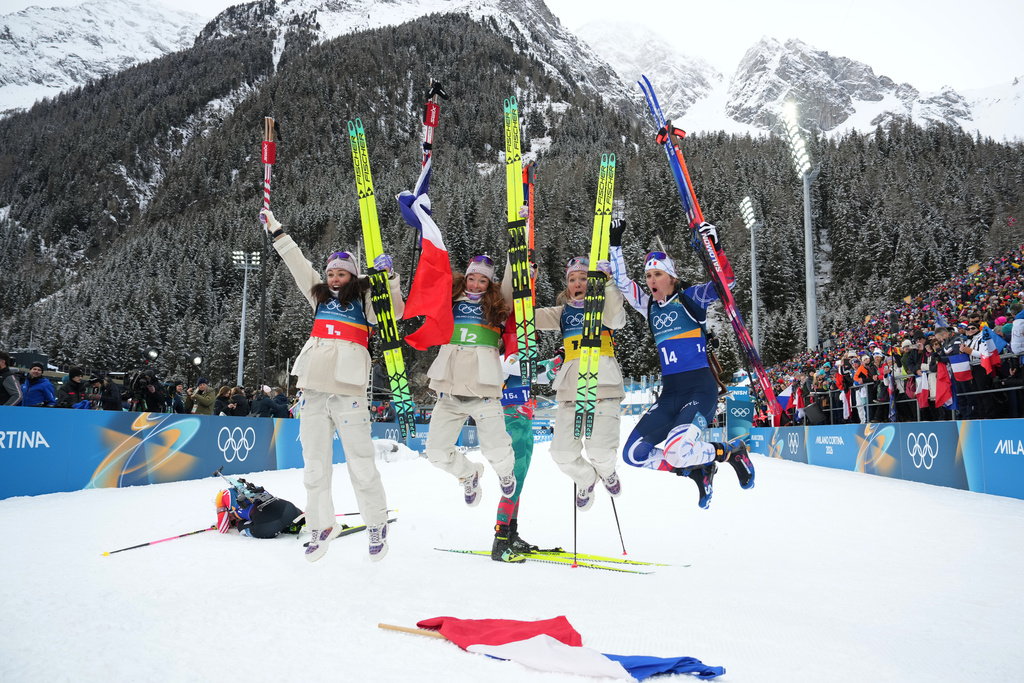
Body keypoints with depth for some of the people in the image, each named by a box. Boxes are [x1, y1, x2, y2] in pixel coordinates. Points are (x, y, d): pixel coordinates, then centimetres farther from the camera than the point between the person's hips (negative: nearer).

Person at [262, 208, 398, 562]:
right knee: (315, 462, 7)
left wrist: (389, 276, -11)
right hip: (313, 387, 5)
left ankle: (377, 525, 8)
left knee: (360, 462, -6)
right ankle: (323, 525, 20)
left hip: (347, 387, -5)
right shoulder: (319, 295, 22)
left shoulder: (364, 298, 10)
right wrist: (275, 230, 32)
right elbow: (297, 262, 27)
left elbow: (395, 313, -3)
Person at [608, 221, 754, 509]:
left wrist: (713, 246, -23)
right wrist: (615, 245, 7)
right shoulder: (649, 307, 14)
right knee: (634, 453, -3)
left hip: (700, 389, -6)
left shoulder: (690, 297, 1)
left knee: (677, 450, -29)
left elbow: (725, 281, -11)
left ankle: (732, 451, 2)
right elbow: (622, 282, 14)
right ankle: (698, 470, 13)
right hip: (669, 393, 6)